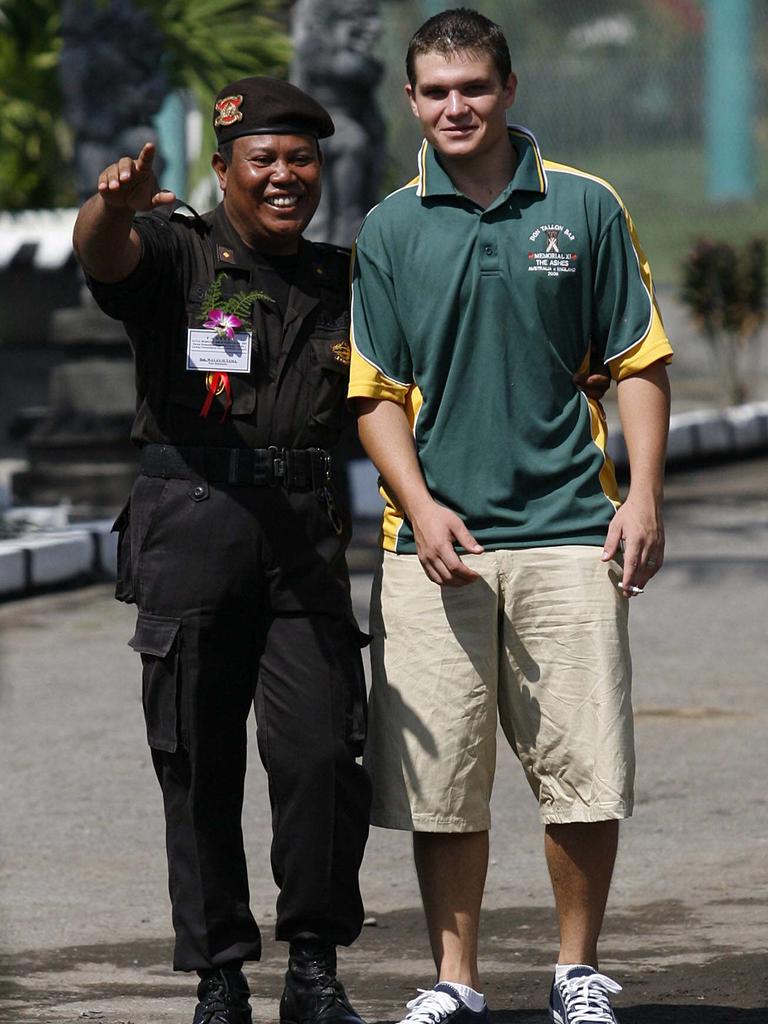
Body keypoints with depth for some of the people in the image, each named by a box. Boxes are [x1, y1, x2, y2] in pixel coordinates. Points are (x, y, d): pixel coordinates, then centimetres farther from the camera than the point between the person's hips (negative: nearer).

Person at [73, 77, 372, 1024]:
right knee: (200, 767, 1)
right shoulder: (177, 253, 4)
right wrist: (114, 204, -44)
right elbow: (103, 252, -20)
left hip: (305, 536, 3)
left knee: (322, 755, -8)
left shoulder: (340, 281, 17)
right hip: (191, 526, -2)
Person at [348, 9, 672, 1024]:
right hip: (435, 535, 1)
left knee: (585, 771, -2)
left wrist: (643, 495, -3)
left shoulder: (584, 208, 5)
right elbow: (376, 390, 7)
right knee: (440, 778, 1)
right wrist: (422, 508, -7)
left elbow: (639, 361, 8)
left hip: (566, 530, -1)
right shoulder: (391, 229, 7)